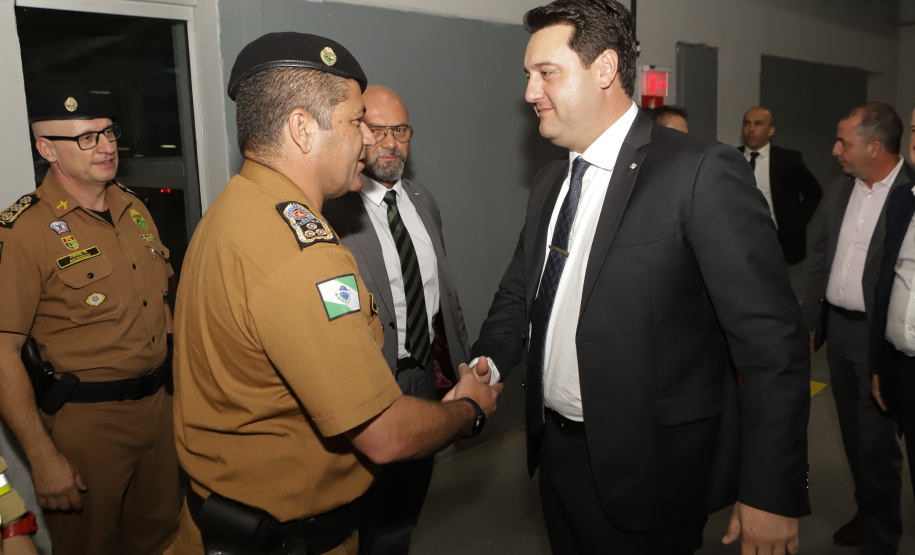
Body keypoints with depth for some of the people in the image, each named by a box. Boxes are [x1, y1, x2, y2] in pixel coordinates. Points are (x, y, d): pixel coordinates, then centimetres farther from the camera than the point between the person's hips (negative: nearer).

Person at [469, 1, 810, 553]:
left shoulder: (703, 172, -18)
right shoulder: (550, 181, 6)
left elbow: (772, 342, -19)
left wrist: (772, 496, -18)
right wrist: (490, 361, -5)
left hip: (650, 470, -7)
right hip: (556, 447, 7)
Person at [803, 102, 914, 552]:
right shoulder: (839, 188, 6)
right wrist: (809, 322, 11)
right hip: (838, 328, 6)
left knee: (876, 443, 3)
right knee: (853, 435, 18)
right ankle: (867, 512, 38)